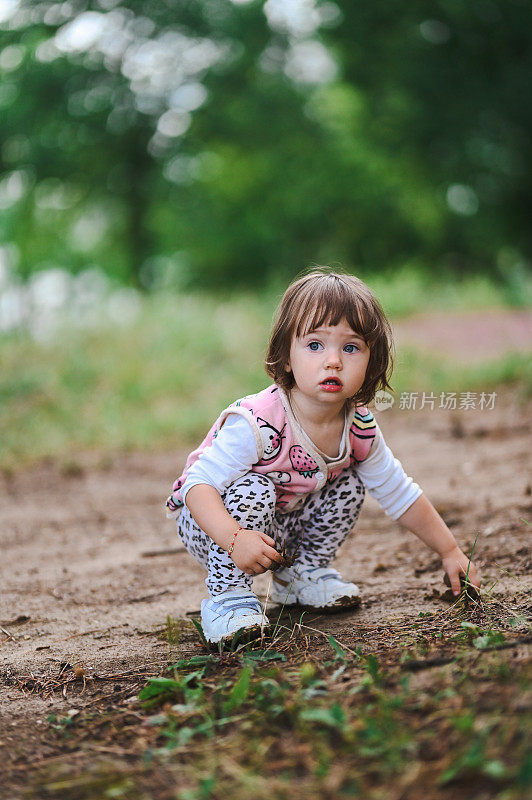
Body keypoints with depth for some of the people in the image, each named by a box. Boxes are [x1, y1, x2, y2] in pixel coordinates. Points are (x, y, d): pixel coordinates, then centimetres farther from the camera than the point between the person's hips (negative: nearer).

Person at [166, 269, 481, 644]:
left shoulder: (360, 428, -14)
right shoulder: (256, 424, -35)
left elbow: (401, 494, -1)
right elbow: (199, 484, -36)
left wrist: (451, 552, 0)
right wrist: (236, 539, -51)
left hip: (283, 524, 6)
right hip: (211, 524, -6)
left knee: (349, 485, -6)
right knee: (254, 489, -33)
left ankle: (303, 571, 12)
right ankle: (228, 595, -18)